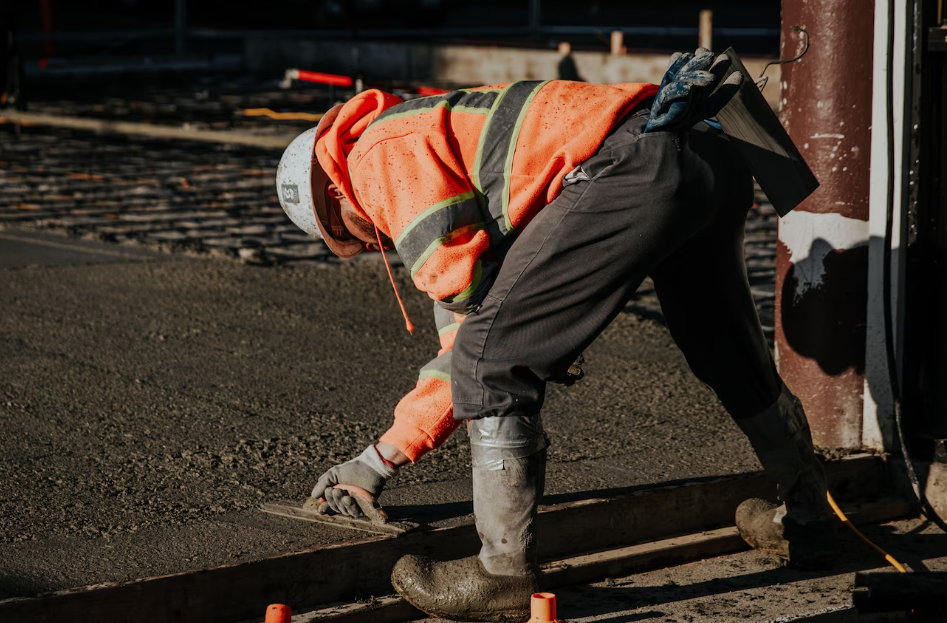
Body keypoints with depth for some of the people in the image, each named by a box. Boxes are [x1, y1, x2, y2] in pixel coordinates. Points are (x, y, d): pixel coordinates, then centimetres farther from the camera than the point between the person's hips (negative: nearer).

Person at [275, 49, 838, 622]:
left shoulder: (382, 153, 6)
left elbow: (467, 283, -7)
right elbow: (465, 336, 34)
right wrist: (382, 458, 35)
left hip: (636, 167, -10)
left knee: (494, 360, -2)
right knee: (728, 354, 30)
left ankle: (507, 575, 4)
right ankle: (808, 522, 49)